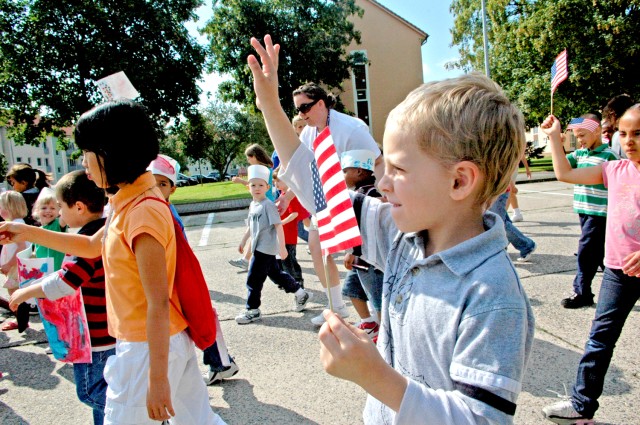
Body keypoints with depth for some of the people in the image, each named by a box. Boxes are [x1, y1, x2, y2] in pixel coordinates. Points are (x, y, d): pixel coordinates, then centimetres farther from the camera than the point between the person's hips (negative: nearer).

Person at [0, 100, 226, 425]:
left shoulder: (143, 213, -23)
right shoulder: (127, 205, 6)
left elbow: (158, 304, -23)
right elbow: (93, 246, 25)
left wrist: (157, 379, -19)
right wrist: (29, 233, 22)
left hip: (150, 349, -9)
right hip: (169, 341, 9)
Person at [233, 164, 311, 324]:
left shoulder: (268, 205, -15)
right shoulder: (253, 205, 11)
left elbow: (278, 225, -20)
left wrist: (282, 247, -24)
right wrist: (243, 241, 27)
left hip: (265, 248, -9)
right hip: (259, 247, 9)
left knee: (253, 279, -3)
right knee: (276, 274, 18)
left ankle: (252, 310, 11)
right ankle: (300, 293, 31)